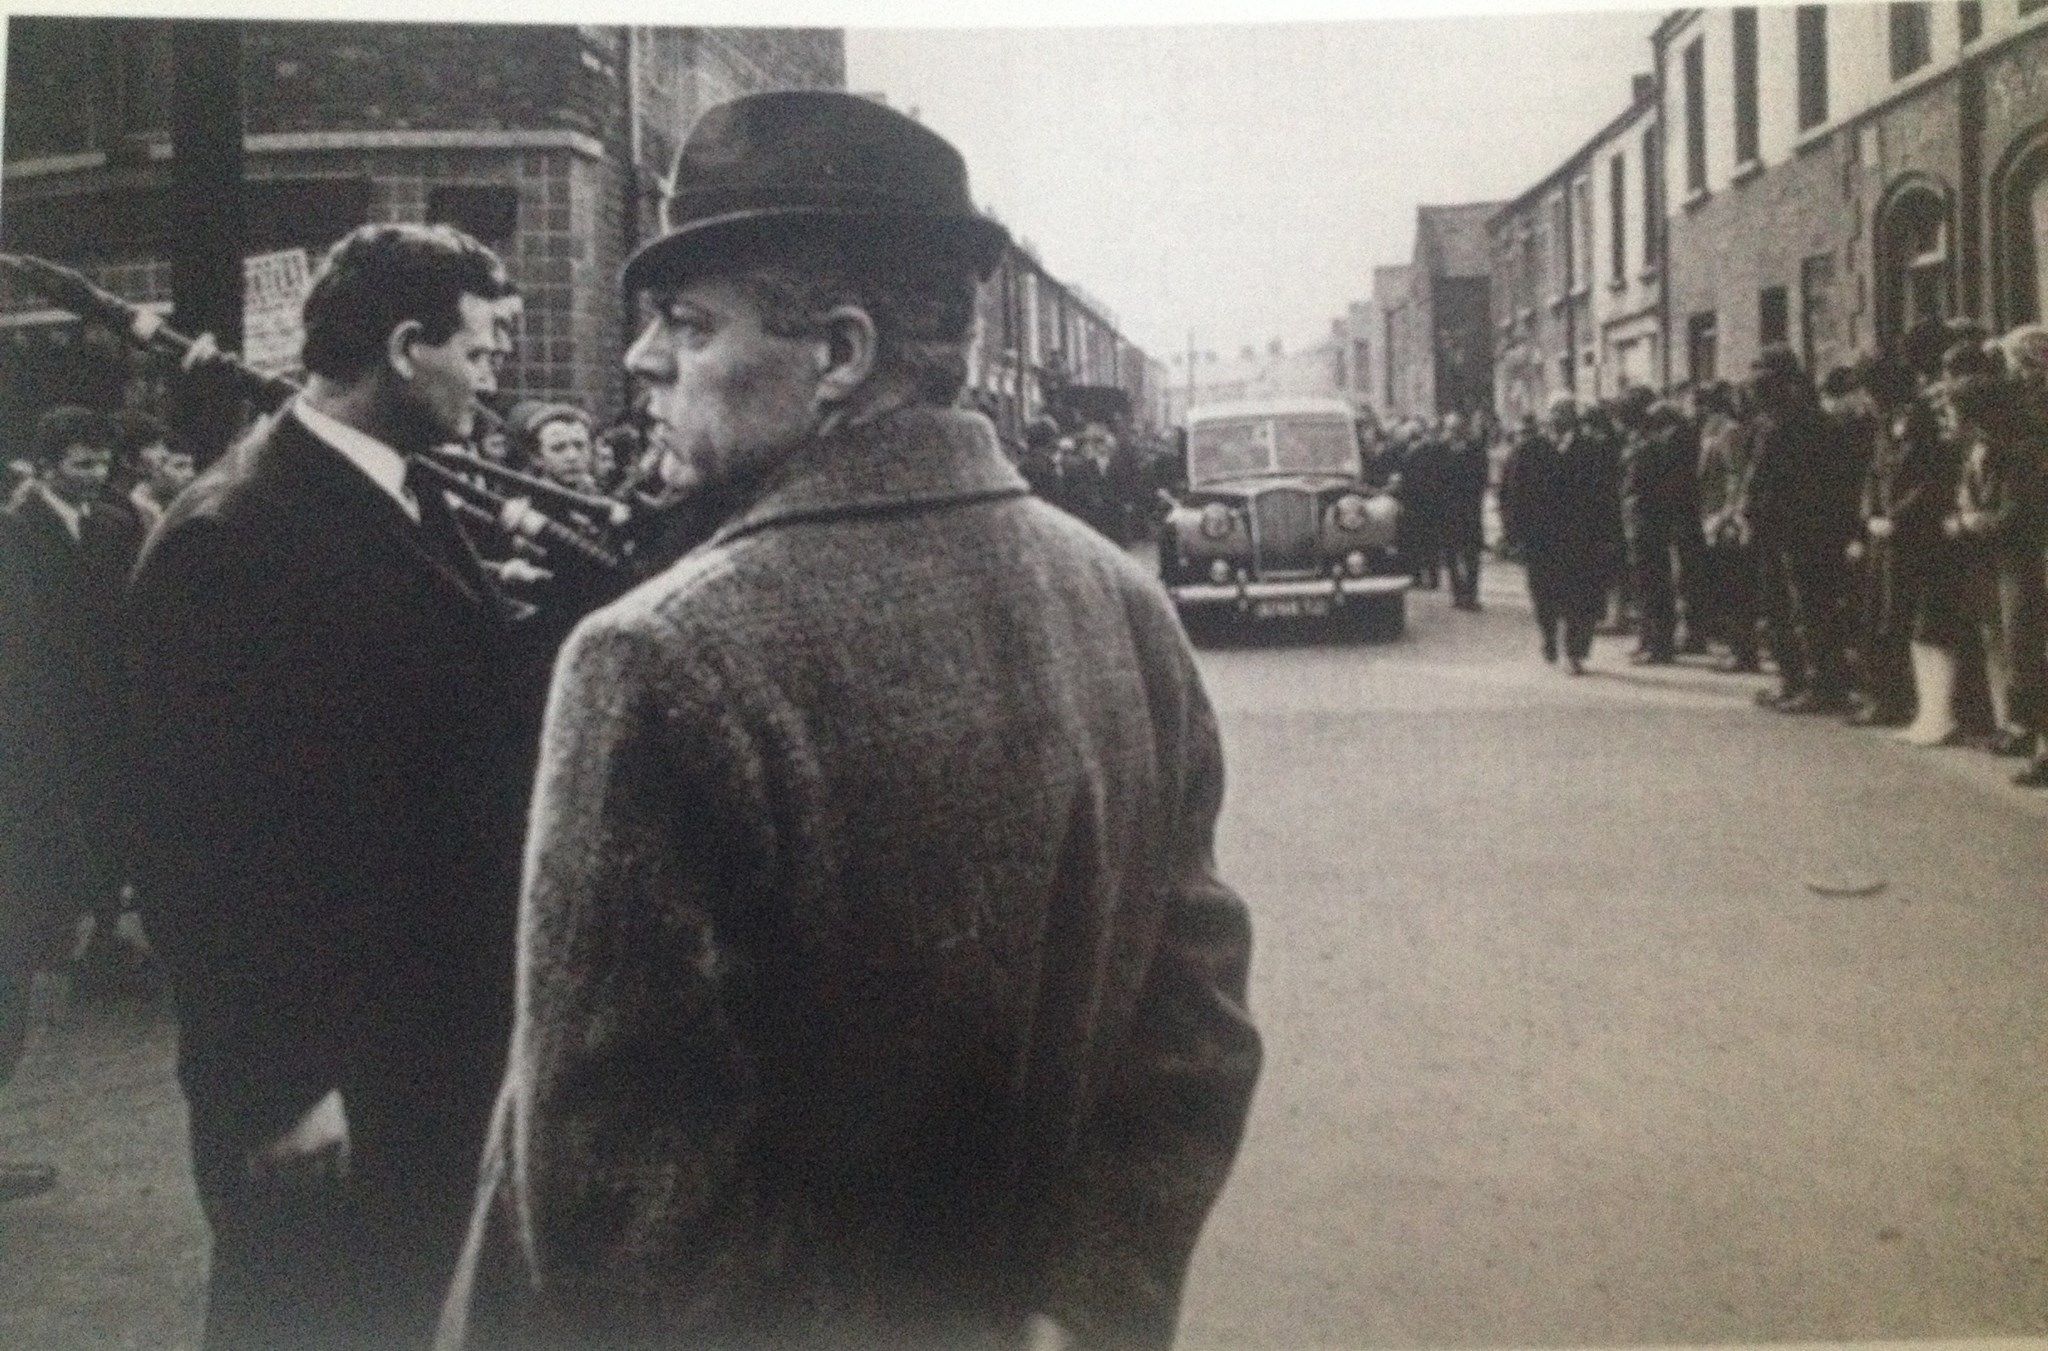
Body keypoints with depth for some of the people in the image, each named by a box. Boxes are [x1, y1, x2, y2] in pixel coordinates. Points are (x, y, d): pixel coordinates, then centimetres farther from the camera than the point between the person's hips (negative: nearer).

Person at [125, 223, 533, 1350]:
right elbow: (214, 842, -20)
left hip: (433, 1035, 8)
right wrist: (276, 1088, -18)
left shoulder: (404, 499, 7)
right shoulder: (231, 538, -20)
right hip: (320, 1071, -8)